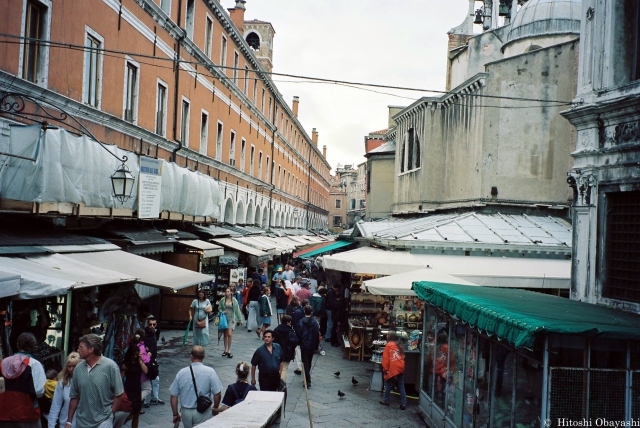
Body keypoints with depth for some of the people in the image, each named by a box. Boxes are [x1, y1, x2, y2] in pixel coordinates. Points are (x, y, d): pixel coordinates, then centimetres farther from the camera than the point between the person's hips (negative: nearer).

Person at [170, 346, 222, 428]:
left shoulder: (181, 373, -3)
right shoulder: (210, 372, -11)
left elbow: (174, 396, 1)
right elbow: (217, 394, -12)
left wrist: (175, 414, 12)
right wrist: (215, 408, 7)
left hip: (185, 412, 3)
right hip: (203, 412, -3)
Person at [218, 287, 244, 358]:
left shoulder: (234, 300, -3)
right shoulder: (222, 300, -1)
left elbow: (237, 310, 2)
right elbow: (219, 308, 10)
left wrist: (240, 320, 5)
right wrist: (222, 312, -12)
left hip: (231, 319, -2)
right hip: (224, 318, 2)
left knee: (229, 334, -13)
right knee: (225, 335, 10)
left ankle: (229, 351, -4)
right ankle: (225, 350, 24)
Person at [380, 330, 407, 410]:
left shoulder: (388, 345, -6)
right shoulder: (399, 345, 12)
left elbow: (385, 358, -8)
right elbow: (402, 356, 14)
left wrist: (385, 368, -2)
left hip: (392, 368, -5)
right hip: (401, 368, 5)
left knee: (388, 383, 11)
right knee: (401, 386, 7)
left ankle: (386, 400, 18)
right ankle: (403, 403, 5)